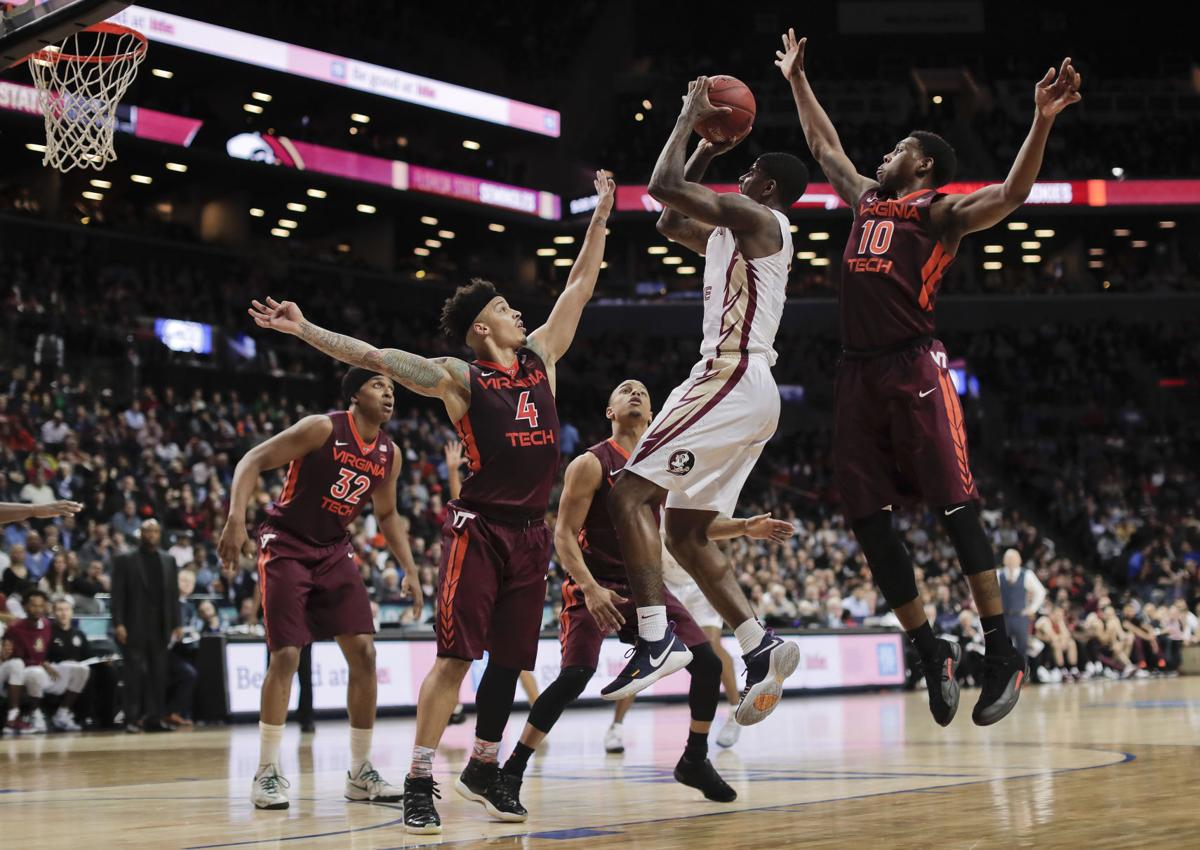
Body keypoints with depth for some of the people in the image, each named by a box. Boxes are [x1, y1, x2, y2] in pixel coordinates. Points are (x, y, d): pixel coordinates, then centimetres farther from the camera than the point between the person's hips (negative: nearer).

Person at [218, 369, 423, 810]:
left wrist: (410, 570, 11)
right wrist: (236, 519, -30)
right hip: (286, 546, -6)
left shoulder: (389, 454, 2)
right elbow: (252, 461, -18)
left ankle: (360, 772, 6)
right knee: (286, 656, -13)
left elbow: (386, 515, 18)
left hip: (334, 551, 6)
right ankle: (267, 773, -3)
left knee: (364, 652, -3)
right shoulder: (323, 428, -17)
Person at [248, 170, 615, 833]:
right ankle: (419, 782, -6)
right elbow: (373, 356, -8)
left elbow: (579, 287, 18)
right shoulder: (458, 378, -3)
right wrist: (305, 329, -17)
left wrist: (601, 214, 20)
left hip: (531, 531, 6)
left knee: (509, 658, 10)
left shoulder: (540, 355, 12)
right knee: (456, 655, -10)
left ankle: (484, 768, 25)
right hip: (479, 527, -5)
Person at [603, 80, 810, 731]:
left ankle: (656, 638, -22)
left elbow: (662, 186, -16)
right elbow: (669, 224, 36)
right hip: (746, 391, 10)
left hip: (732, 381, -10)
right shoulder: (738, 233, 23)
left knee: (631, 492, -15)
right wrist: (706, 152, 30)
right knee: (685, 532, 10)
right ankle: (761, 648, 3)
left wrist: (689, 117, -2)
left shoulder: (756, 218, -7)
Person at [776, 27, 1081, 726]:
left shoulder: (941, 210, 3)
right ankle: (934, 654, 11)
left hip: (915, 367, -7)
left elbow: (1010, 195, -14)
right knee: (869, 520, 2)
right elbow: (825, 146, 38)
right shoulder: (866, 198, 23)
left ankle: (1004, 655, -8)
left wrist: (1043, 122, -27)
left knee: (955, 506, -11)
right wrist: (797, 81, 43)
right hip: (860, 373, 7)